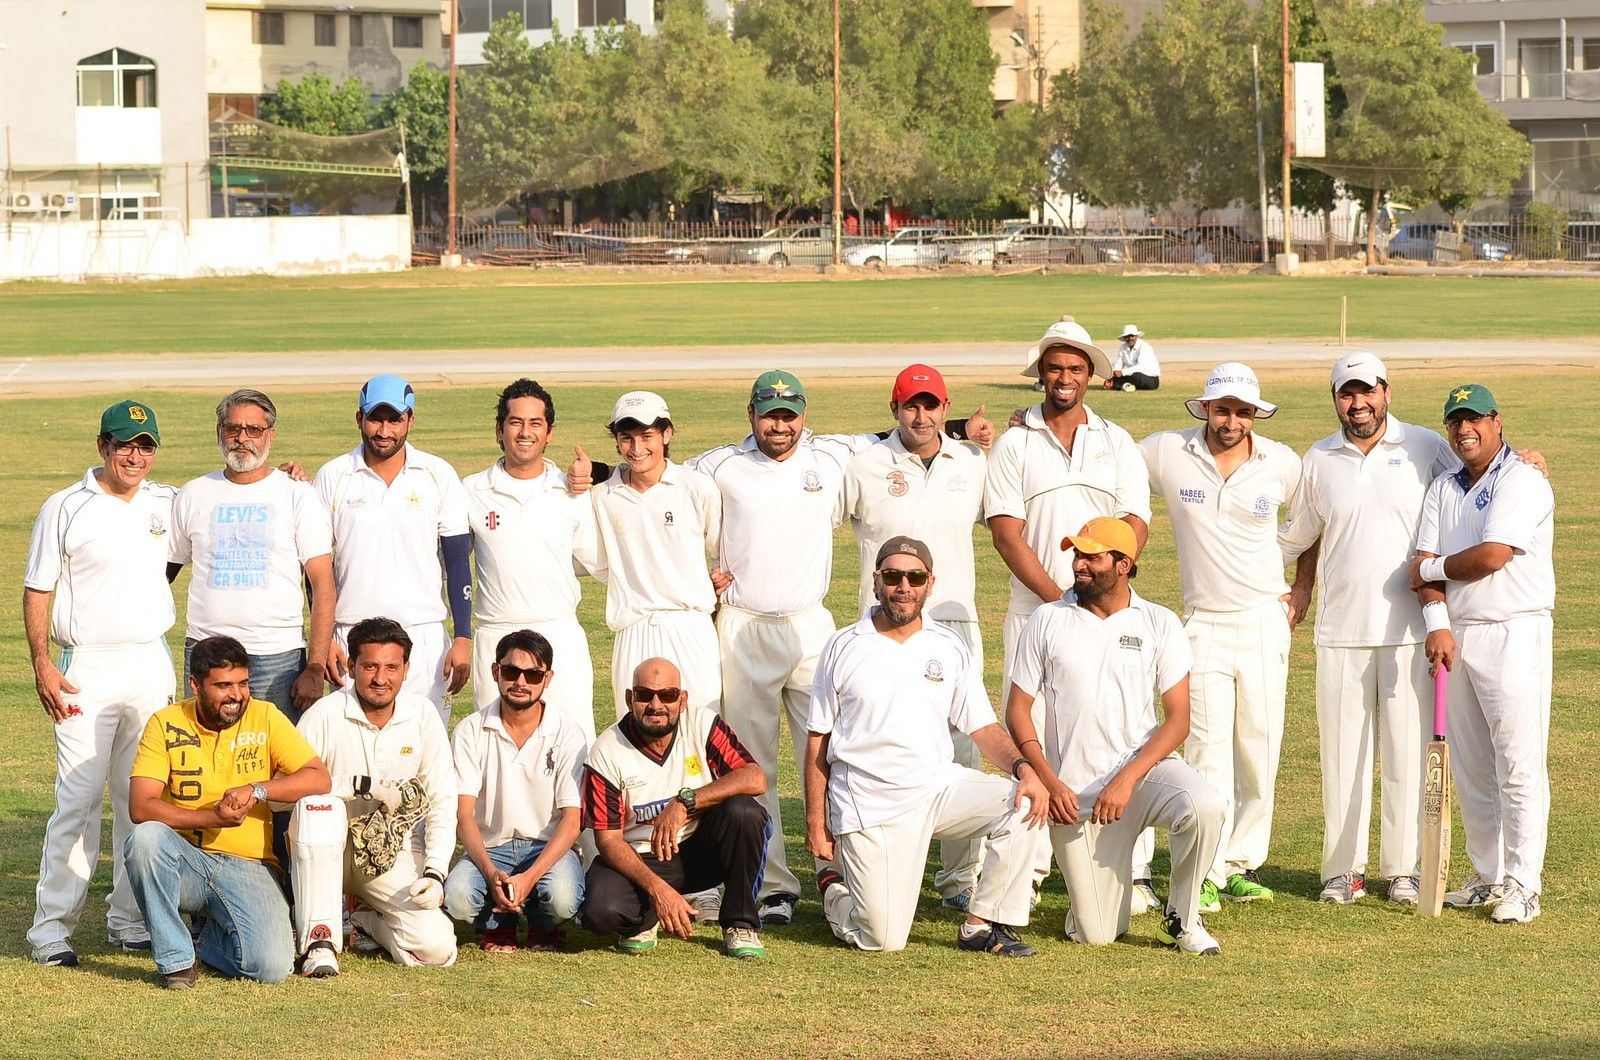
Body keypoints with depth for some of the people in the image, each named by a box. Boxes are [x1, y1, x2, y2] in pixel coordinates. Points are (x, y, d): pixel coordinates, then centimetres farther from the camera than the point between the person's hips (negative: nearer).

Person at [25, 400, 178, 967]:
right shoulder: (65, 509, -1)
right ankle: (52, 926, -4)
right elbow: (38, 591, -1)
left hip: (152, 663, 4)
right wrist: (42, 665, -11)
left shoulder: (168, 505, 10)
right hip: (87, 666, -4)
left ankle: (131, 920, 15)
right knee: (78, 798, -8)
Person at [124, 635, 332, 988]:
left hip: (248, 868, 1)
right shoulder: (166, 724, -3)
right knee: (146, 837, -35)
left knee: (272, 967, -23)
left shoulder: (265, 717, 1)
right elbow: (140, 807, -12)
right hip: (186, 862, -1)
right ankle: (176, 956, -18)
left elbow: (320, 779, -6)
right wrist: (212, 818, -25)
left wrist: (256, 790, -21)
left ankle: (208, 937, 14)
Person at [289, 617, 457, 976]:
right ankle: (319, 940, -31)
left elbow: (442, 801, -1)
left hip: (395, 855, 2)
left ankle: (366, 919, 16)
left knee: (437, 948, -19)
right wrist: (362, 785, -26)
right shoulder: (325, 715, -12)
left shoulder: (422, 715, -2)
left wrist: (434, 873, -12)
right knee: (320, 803, -36)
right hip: (327, 850, -2)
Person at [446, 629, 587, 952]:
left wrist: (530, 877, -25)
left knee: (562, 898, -34)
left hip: (548, 845, -1)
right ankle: (498, 922, 6)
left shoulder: (567, 734, -5)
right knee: (456, 898, -32)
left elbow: (572, 820, -10)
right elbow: (464, 815, -8)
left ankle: (542, 925, 6)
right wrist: (492, 873, -27)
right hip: (490, 846, 1)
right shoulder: (471, 732, -3)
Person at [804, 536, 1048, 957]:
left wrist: (1022, 766, -17)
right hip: (869, 806, -3)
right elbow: (818, 741, 4)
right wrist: (816, 825, -1)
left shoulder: (950, 650, 9)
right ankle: (835, 890, 23)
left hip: (940, 785, 3)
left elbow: (984, 729, 4)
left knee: (1021, 802, -24)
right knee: (883, 939, -12)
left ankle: (982, 926, -10)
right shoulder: (844, 648, 2)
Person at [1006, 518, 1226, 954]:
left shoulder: (1160, 624, 2)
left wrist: (1127, 780, -17)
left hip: (1143, 767, 0)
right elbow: (1018, 709, 5)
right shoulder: (1048, 621, 5)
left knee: (1205, 806, -35)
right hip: (1074, 791, 0)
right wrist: (1049, 782, -10)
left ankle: (1182, 919, -10)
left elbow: (1177, 719, -3)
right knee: (1095, 935, -7)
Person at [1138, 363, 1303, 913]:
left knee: (1260, 750, 3)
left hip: (1267, 622, 2)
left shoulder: (1283, 464, 0)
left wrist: (1305, 587, 12)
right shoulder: (1166, 452, -4)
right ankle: (1204, 874, -6)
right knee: (1207, 752, -8)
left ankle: (1241, 865, 12)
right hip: (1204, 625, -2)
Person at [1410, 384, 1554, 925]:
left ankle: (1522, 885, -6)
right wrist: (1438, 623, -10)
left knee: (1518, 766, -8)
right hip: (1456, 635, 7)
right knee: (1470, 768, 9)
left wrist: (1433, 569, -1)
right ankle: (1488, 875, 16)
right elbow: (1426, 565, 6)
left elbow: (1491, 556, -17)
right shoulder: (1443, 488, 16)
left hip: (1514, 634, -7)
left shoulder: (1522, 480, -6)